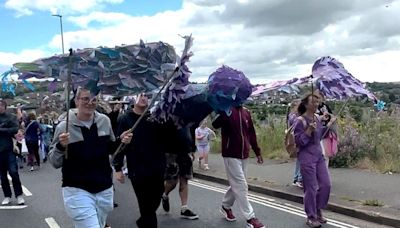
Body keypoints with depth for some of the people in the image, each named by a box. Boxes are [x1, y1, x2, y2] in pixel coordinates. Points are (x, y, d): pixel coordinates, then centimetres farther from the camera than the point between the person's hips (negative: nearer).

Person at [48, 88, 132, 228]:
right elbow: (54, 163, -5)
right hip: (77, 191, -5)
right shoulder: (64, 127, -10)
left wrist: (121, 141, -4)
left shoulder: (104, 121, 1)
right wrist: (60, 146, -23)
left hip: (104, 190, 5)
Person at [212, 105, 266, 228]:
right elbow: (215, 125, -24)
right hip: (231, 155, -6)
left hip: (244, 155, 6)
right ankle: (250, 218, 2)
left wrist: (257, 152, 14)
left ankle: (226, 207, 37)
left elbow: (251, 133, 13)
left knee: (237, 184, 16)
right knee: (240, 185, -4)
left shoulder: (246, 112, 7)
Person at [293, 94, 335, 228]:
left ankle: (318, 211, 28)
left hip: (319, 155, 8)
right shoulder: (300, 121, -14)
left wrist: (329, 125, 11)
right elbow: (299, 141, -17)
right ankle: (311, 217, 14)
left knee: (325, 184, 10)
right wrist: (309, 130, -26)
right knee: (311, 188, -1)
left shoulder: (317, 118, 8)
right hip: (307, 158, -8)